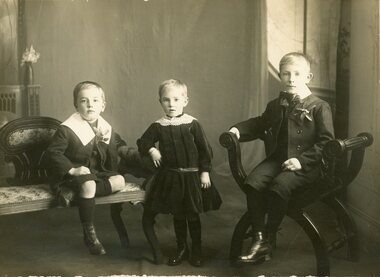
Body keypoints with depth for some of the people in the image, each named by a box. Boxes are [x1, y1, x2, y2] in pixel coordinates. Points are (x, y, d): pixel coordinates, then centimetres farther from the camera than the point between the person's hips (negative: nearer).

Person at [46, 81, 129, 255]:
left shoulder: (106, 129, 5)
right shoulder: (67, 130, -13)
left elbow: (118, 144, 23)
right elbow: (53, 152, -13)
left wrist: (124, 150, 0)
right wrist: (72, 169, -22)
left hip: (98, 172, 7)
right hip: (73, 173, -6)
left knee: (119, 181, -15)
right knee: (88, 185, -35)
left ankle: (79, 196, -20)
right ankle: (89, 234, -24)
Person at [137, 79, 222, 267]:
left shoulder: (192, 124, -6)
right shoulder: (158, 126, -1)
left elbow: (204, 149, -4)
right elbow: (143, 142, 10)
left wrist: (205, 172, -6)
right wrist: (152, 150, -10)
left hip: (191, 176, -2)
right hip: (170, 177, 2)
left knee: (193, 214, 8)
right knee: (177, 215, 12)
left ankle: (196, 250, 23)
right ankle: (181, 249, 28)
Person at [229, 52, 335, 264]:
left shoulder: (319, 107, -1)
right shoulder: (276, 106, 17)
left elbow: (326, 141, -6)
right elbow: (259, 124, 30)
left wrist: (302, 160, -17)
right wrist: (238, 130, 10)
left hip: (305, 165, -5)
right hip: (276, 158, 6)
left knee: (279, 186, -32)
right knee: (253, 182, -22)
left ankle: (269, 239, -15)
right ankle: (259, 238, -16)